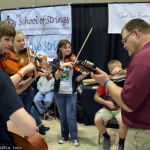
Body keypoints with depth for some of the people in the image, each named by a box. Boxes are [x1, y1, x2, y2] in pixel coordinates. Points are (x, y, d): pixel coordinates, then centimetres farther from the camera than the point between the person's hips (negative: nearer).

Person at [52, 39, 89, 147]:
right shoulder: (56, 61, -1)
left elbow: (76, 78, -4)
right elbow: (56, 77, -16)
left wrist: (83, 75, -24)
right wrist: (63, 66, -29)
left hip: (71, 93, -1)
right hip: (59, 93, 2)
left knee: (71, 116, -2)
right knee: (62, 116, 11)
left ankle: (75, 137, 14)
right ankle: (64, 135, 27)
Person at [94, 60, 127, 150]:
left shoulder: (124, 80, -3)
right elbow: (96, 97, 4)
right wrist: (107, 103, -10)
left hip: (121, 108, -1)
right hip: (108, 108, 2)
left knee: (123, 122, -32)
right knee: (97, 120, -24)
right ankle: (106, 137, 9)